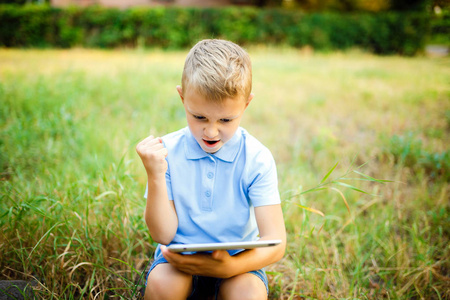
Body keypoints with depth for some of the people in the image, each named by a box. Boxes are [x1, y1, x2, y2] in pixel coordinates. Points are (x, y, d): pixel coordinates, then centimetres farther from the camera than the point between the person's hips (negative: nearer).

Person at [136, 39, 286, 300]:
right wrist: (155, 175, -25)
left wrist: (230, 266, -35)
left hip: (236, 258, 0)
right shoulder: (168, 152, -9)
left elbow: (275, 243, -17)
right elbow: (163, 234, -12)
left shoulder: (257, 159, -12)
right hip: (179, 255, 1)